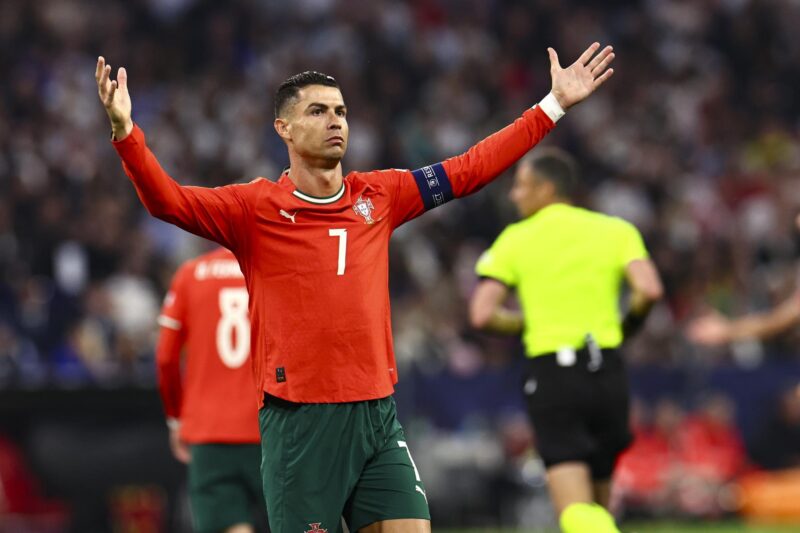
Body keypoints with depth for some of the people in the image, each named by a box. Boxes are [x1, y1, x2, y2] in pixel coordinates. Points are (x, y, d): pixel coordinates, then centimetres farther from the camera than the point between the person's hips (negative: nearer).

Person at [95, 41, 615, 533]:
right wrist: (125, 131, -28)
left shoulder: (379, 196, 10)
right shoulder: (257, 207, -1)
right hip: (299, 420, -4)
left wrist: (553, 105, 17)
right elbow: (168, 200, -11)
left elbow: (469, 169, 16)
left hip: (377, 413, 4)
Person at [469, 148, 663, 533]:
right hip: (607, 371, 3)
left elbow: (483, 315, -4)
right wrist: (626, 326, 12)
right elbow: (649, 290, -8)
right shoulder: (615, 230, 8)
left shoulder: (515, 239, 5)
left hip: (552, 374, -3)